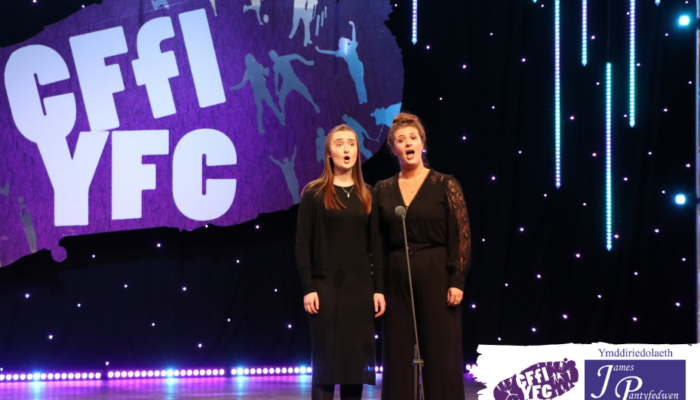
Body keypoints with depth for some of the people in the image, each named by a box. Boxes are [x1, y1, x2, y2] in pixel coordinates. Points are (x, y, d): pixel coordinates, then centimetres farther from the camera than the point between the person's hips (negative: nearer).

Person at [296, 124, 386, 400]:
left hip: (360, 287, 3)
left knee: (356, 357, 3)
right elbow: (303, 243, -3)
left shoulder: (366, 195, 10)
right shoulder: (314, 193, -1)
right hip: (326, 285, -3)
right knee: (324, 358, -2)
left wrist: (379, 288, 3)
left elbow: (375, 245, 10)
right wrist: (308, 288, -11)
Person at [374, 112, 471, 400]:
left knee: (440, 354, -2)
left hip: (436, 276, -3)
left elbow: (461, 236, -5)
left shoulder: (445, 186, -1)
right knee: (398, 354, 4)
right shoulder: (383, 190, 8)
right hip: (396, 279, 3)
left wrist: (457, 281, -12)